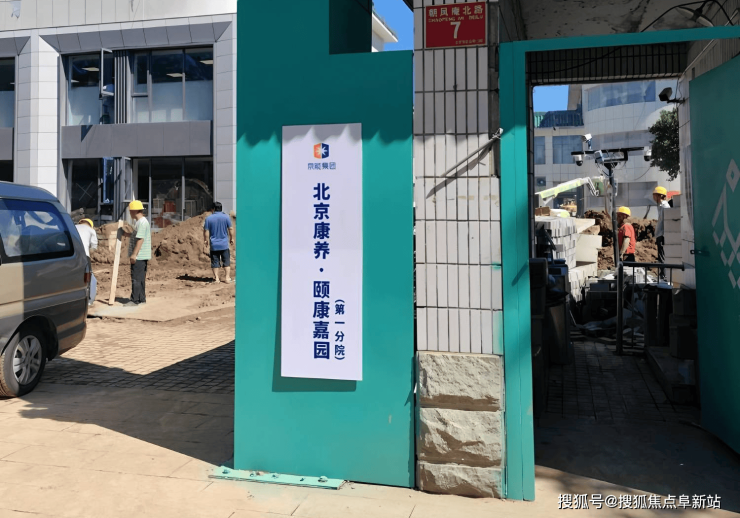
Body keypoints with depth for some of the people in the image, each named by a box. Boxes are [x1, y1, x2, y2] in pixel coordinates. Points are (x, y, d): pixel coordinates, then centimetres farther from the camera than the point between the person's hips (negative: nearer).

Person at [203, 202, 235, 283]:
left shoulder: (208, 218, -3)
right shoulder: (226, 217, -2)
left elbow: (206, 231, -2)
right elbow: (231, 229, 0)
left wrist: (206, 240, 10)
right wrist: (231, 239, 13)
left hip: (214, 245, 0)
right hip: (224, 244, 0)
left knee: (215, 262, 7)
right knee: (226, 261, 7)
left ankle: (216, 278, 8)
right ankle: (228, 277, 5)